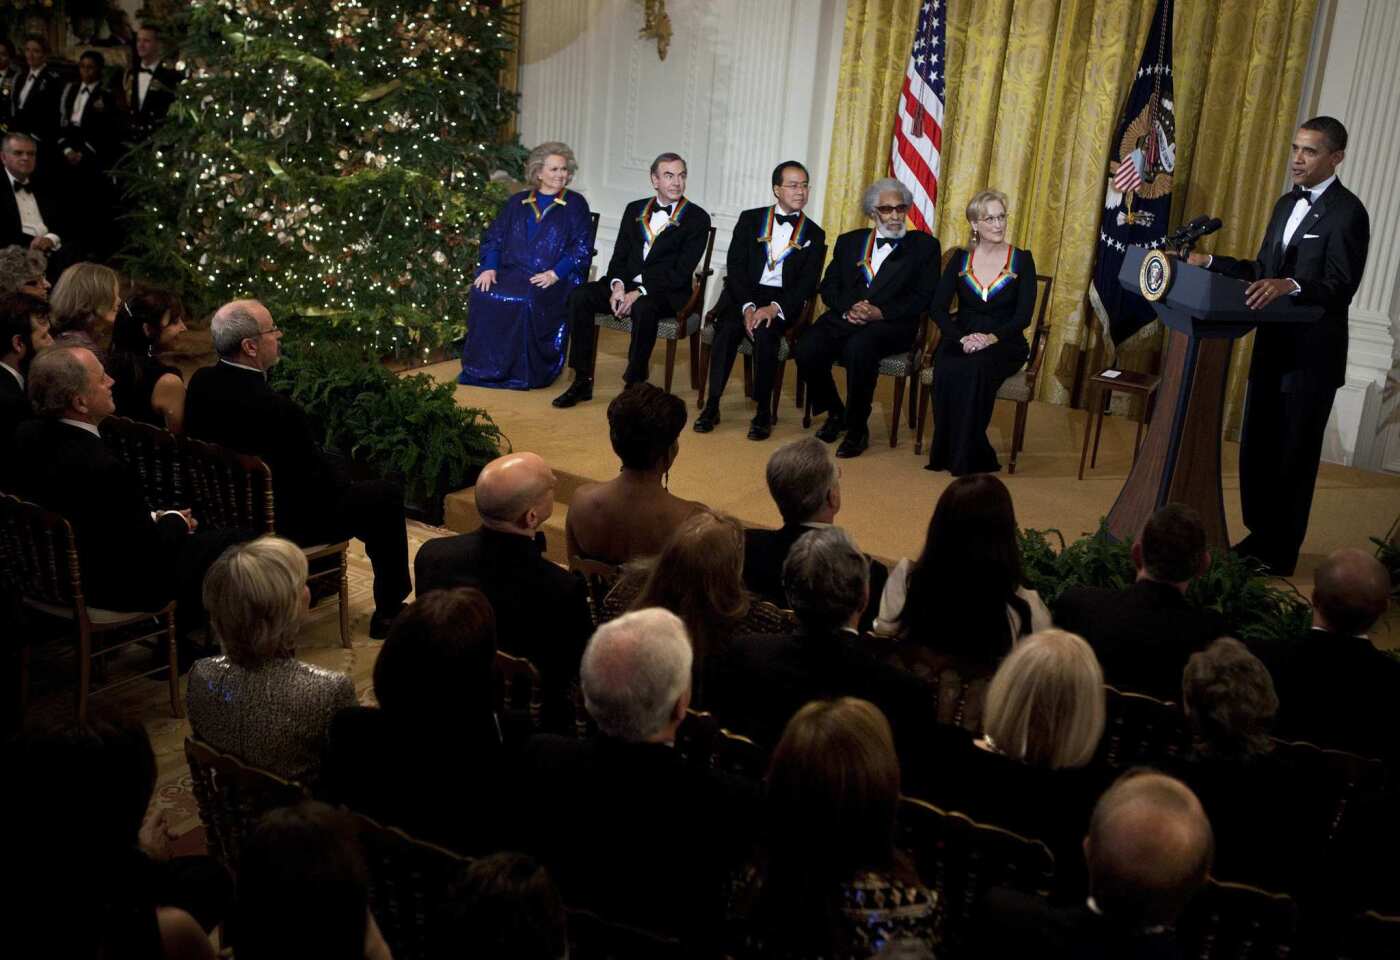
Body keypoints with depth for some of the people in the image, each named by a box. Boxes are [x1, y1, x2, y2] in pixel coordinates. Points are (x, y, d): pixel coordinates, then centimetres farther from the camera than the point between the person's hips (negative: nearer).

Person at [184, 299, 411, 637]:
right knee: (388, 495, 3)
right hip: (283, 524, -9)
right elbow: (321, 478, -17)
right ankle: (388, 612, 15)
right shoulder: (278, 409, -32)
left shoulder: (199, 382, -9)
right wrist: (348, 483, 4)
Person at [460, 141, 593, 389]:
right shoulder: (517, 203, 20)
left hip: (554, 279, -3)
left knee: (526, 300, -34)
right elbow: (493, 237, 16)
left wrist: (555, 273, -15)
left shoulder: (575, 204, 9)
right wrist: (489, 267, -4)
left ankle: (521, 374, -23)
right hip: (512, 273, 4)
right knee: (482, 294, -26)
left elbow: (582, 247, -1)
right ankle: (483, 368, -18)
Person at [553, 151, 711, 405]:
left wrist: (640, 292, -20)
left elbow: (682, 271, -10)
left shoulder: (697, 218, -1)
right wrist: (617, 285, -11)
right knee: (579, 297, -19)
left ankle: (635, 383, -25)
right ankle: (582, 381, -15)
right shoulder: (634, 210, 15)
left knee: (643, 308, -38)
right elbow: (619, 256, 12)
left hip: (666, 292, -5)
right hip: (628, 284, 5)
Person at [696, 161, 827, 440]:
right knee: (727, 329, -31)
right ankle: (712, 405, -19)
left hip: (782, 302, 0)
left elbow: (807, 284, -1)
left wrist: (775, 308, -19)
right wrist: (748, 307, -17)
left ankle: (763, 411, -21)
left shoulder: (814, 234, 10)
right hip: (743, 295, 1)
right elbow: (735, 267, -1)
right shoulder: (750, 219, 9)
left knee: (765, 334, -33)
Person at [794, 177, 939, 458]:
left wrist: (880, 313, -14)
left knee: (859, 346, -37)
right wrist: (848, 309, -10)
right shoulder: (849, 241, 20)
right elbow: (828, 287, 12)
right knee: (807, 348, -25)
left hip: (892, 323, -3)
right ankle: (834, 412, 2)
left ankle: (857, 428, -20)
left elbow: (923, 297, 0)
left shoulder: (924, 245, 10)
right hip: (844, 317, 4)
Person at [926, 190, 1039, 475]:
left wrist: (993, 337, -23)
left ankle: (967, 459, -24)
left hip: (1004, 343, -2)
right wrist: (961, 337, -18)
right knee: (947, 370, -33)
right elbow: (938, 307, 0)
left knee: (975, 369, -35)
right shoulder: (960, 259, 9)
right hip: (961, 339, 2)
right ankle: (946, 452, -20)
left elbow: (1023, 315, -5)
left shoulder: (1022, 260, 3)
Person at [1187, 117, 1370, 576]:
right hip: (1273, 347, 8)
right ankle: (1259, 535, 27)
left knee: (1294, 456, 2)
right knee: (1256, 448, 13)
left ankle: (1281, 552, 14)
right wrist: (1211, 263, 5)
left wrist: (1290, 286, -37)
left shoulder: (1347, 212, -13)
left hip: (1312, 355, -8)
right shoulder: (1287, 203, 14)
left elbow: (1340, 287, -21)